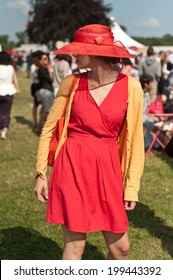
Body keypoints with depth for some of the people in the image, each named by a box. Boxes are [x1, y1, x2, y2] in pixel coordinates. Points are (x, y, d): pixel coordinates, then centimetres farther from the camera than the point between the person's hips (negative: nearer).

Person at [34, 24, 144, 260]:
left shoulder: (130, 86, -3)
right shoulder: (71, 83, 0)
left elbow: (135, 139, 2)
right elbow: (49, 128, 7)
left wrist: (132, 186, 1)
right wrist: (41, 173, 2)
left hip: (107, 170, 1)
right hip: (72, 168, 0)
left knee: (120, 246, 6)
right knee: (74, 244, 3)